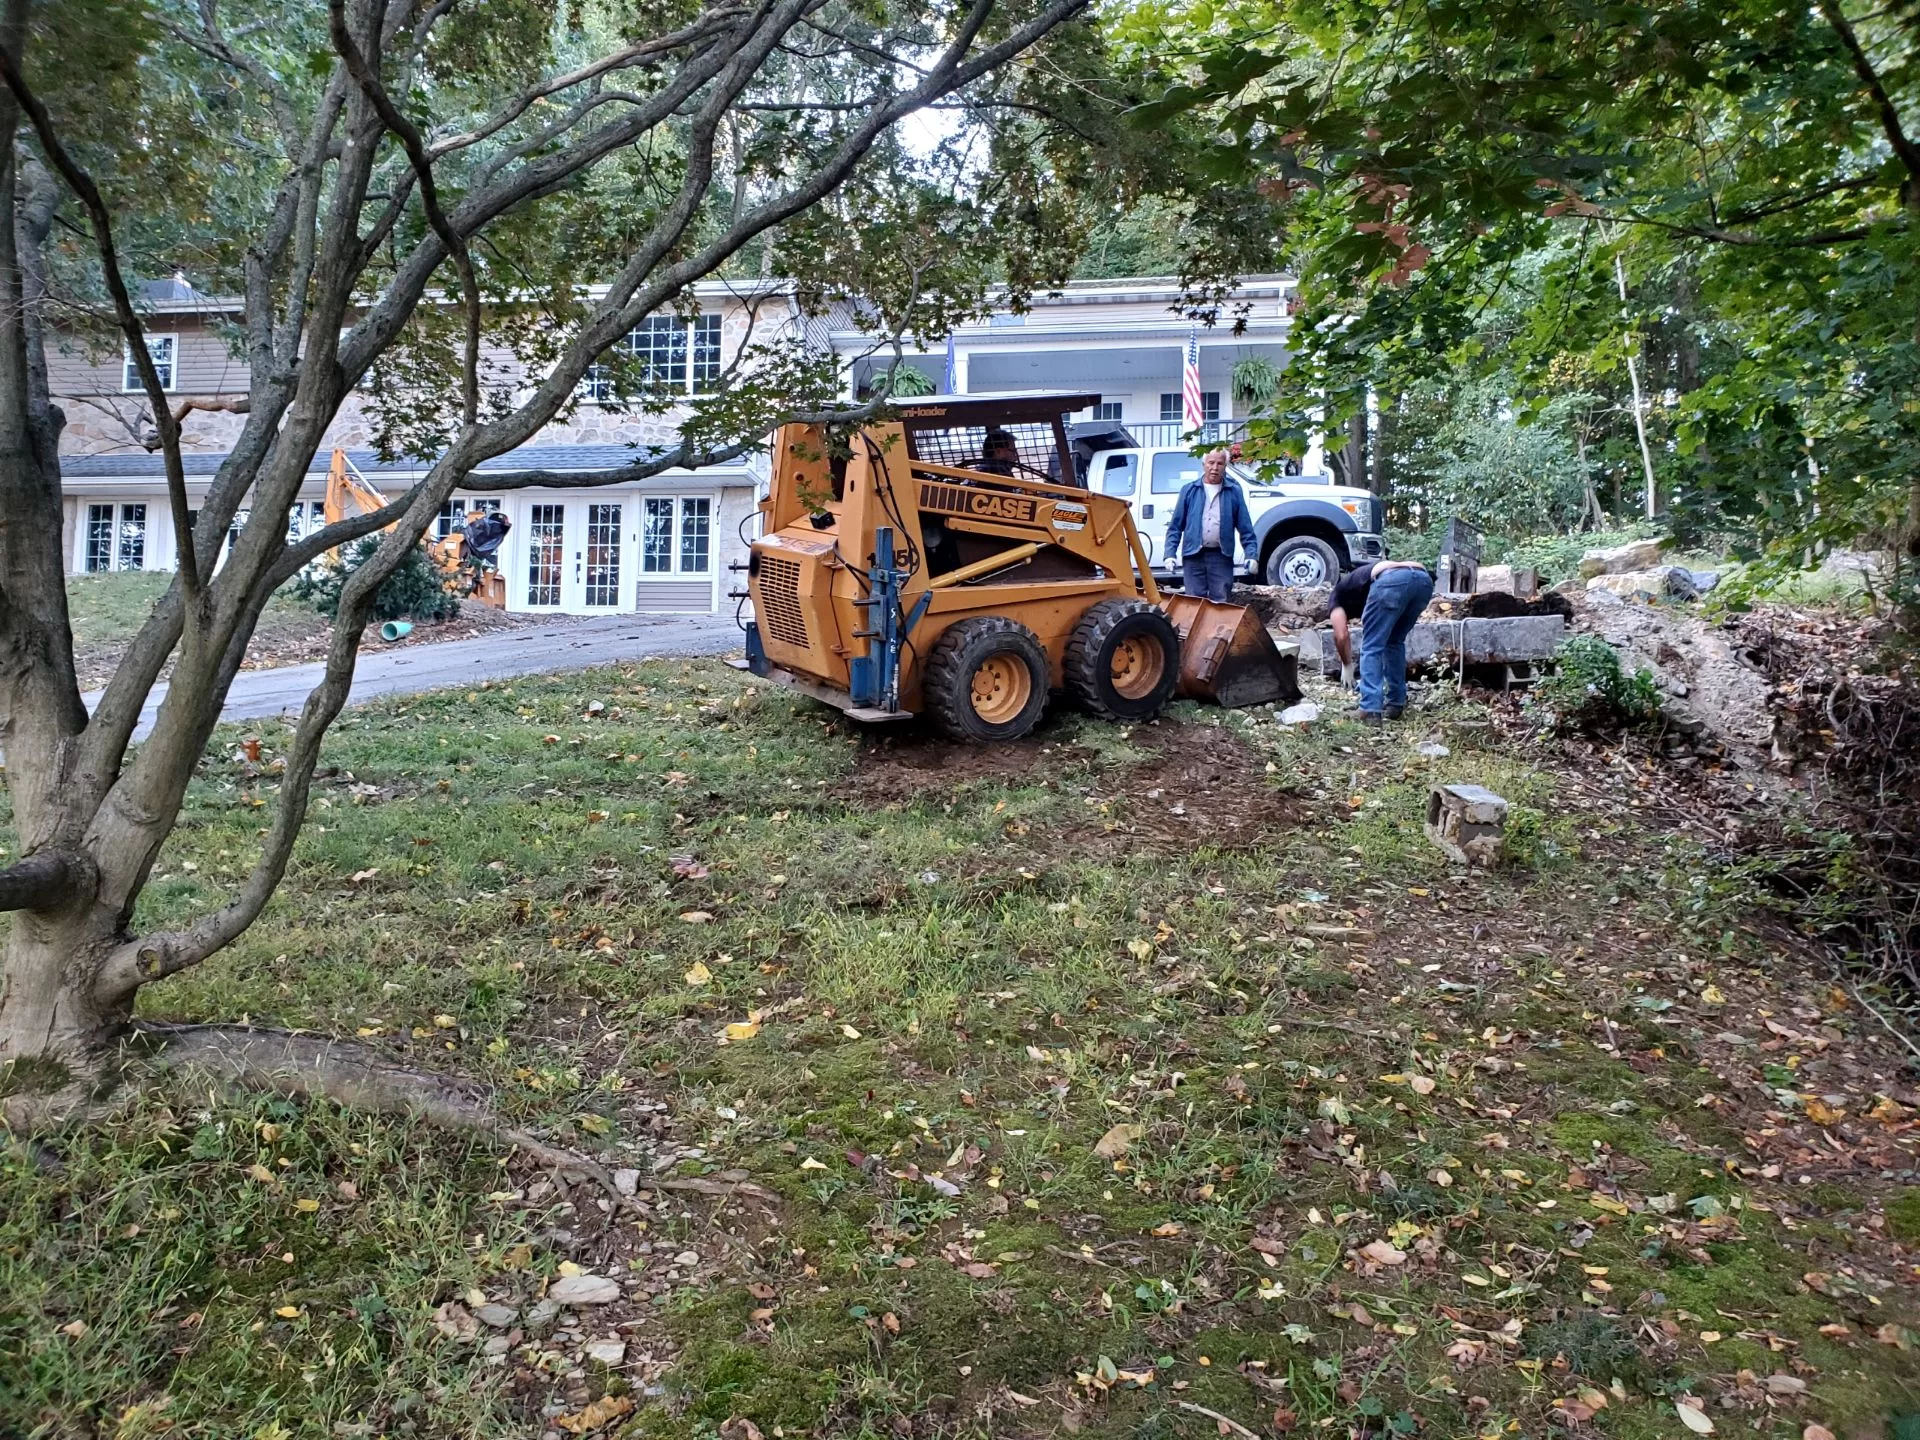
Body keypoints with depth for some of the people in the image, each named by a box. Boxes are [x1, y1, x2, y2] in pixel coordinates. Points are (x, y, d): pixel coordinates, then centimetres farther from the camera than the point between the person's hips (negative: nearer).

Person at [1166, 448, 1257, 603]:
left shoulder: (1234, 491, 6)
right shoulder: (1189, 490, 6)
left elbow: (1245, 527, 5)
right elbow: (1175, 525, 5)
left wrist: (1251, 554, -5)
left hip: (1221, 556, 0)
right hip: (1193, 556, 0)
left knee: (1220, 601, 3)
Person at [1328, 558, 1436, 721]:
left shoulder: (1340, 592, 31)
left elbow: (1341, 636, 17)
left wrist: (1347, 666, 32)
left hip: (1392, 580, -6)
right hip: (1424, 580, 6)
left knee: (1371, 647, 8)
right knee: (1395, 642, 25)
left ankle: (1371, 710, -1)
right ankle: (1396, 704, 26)